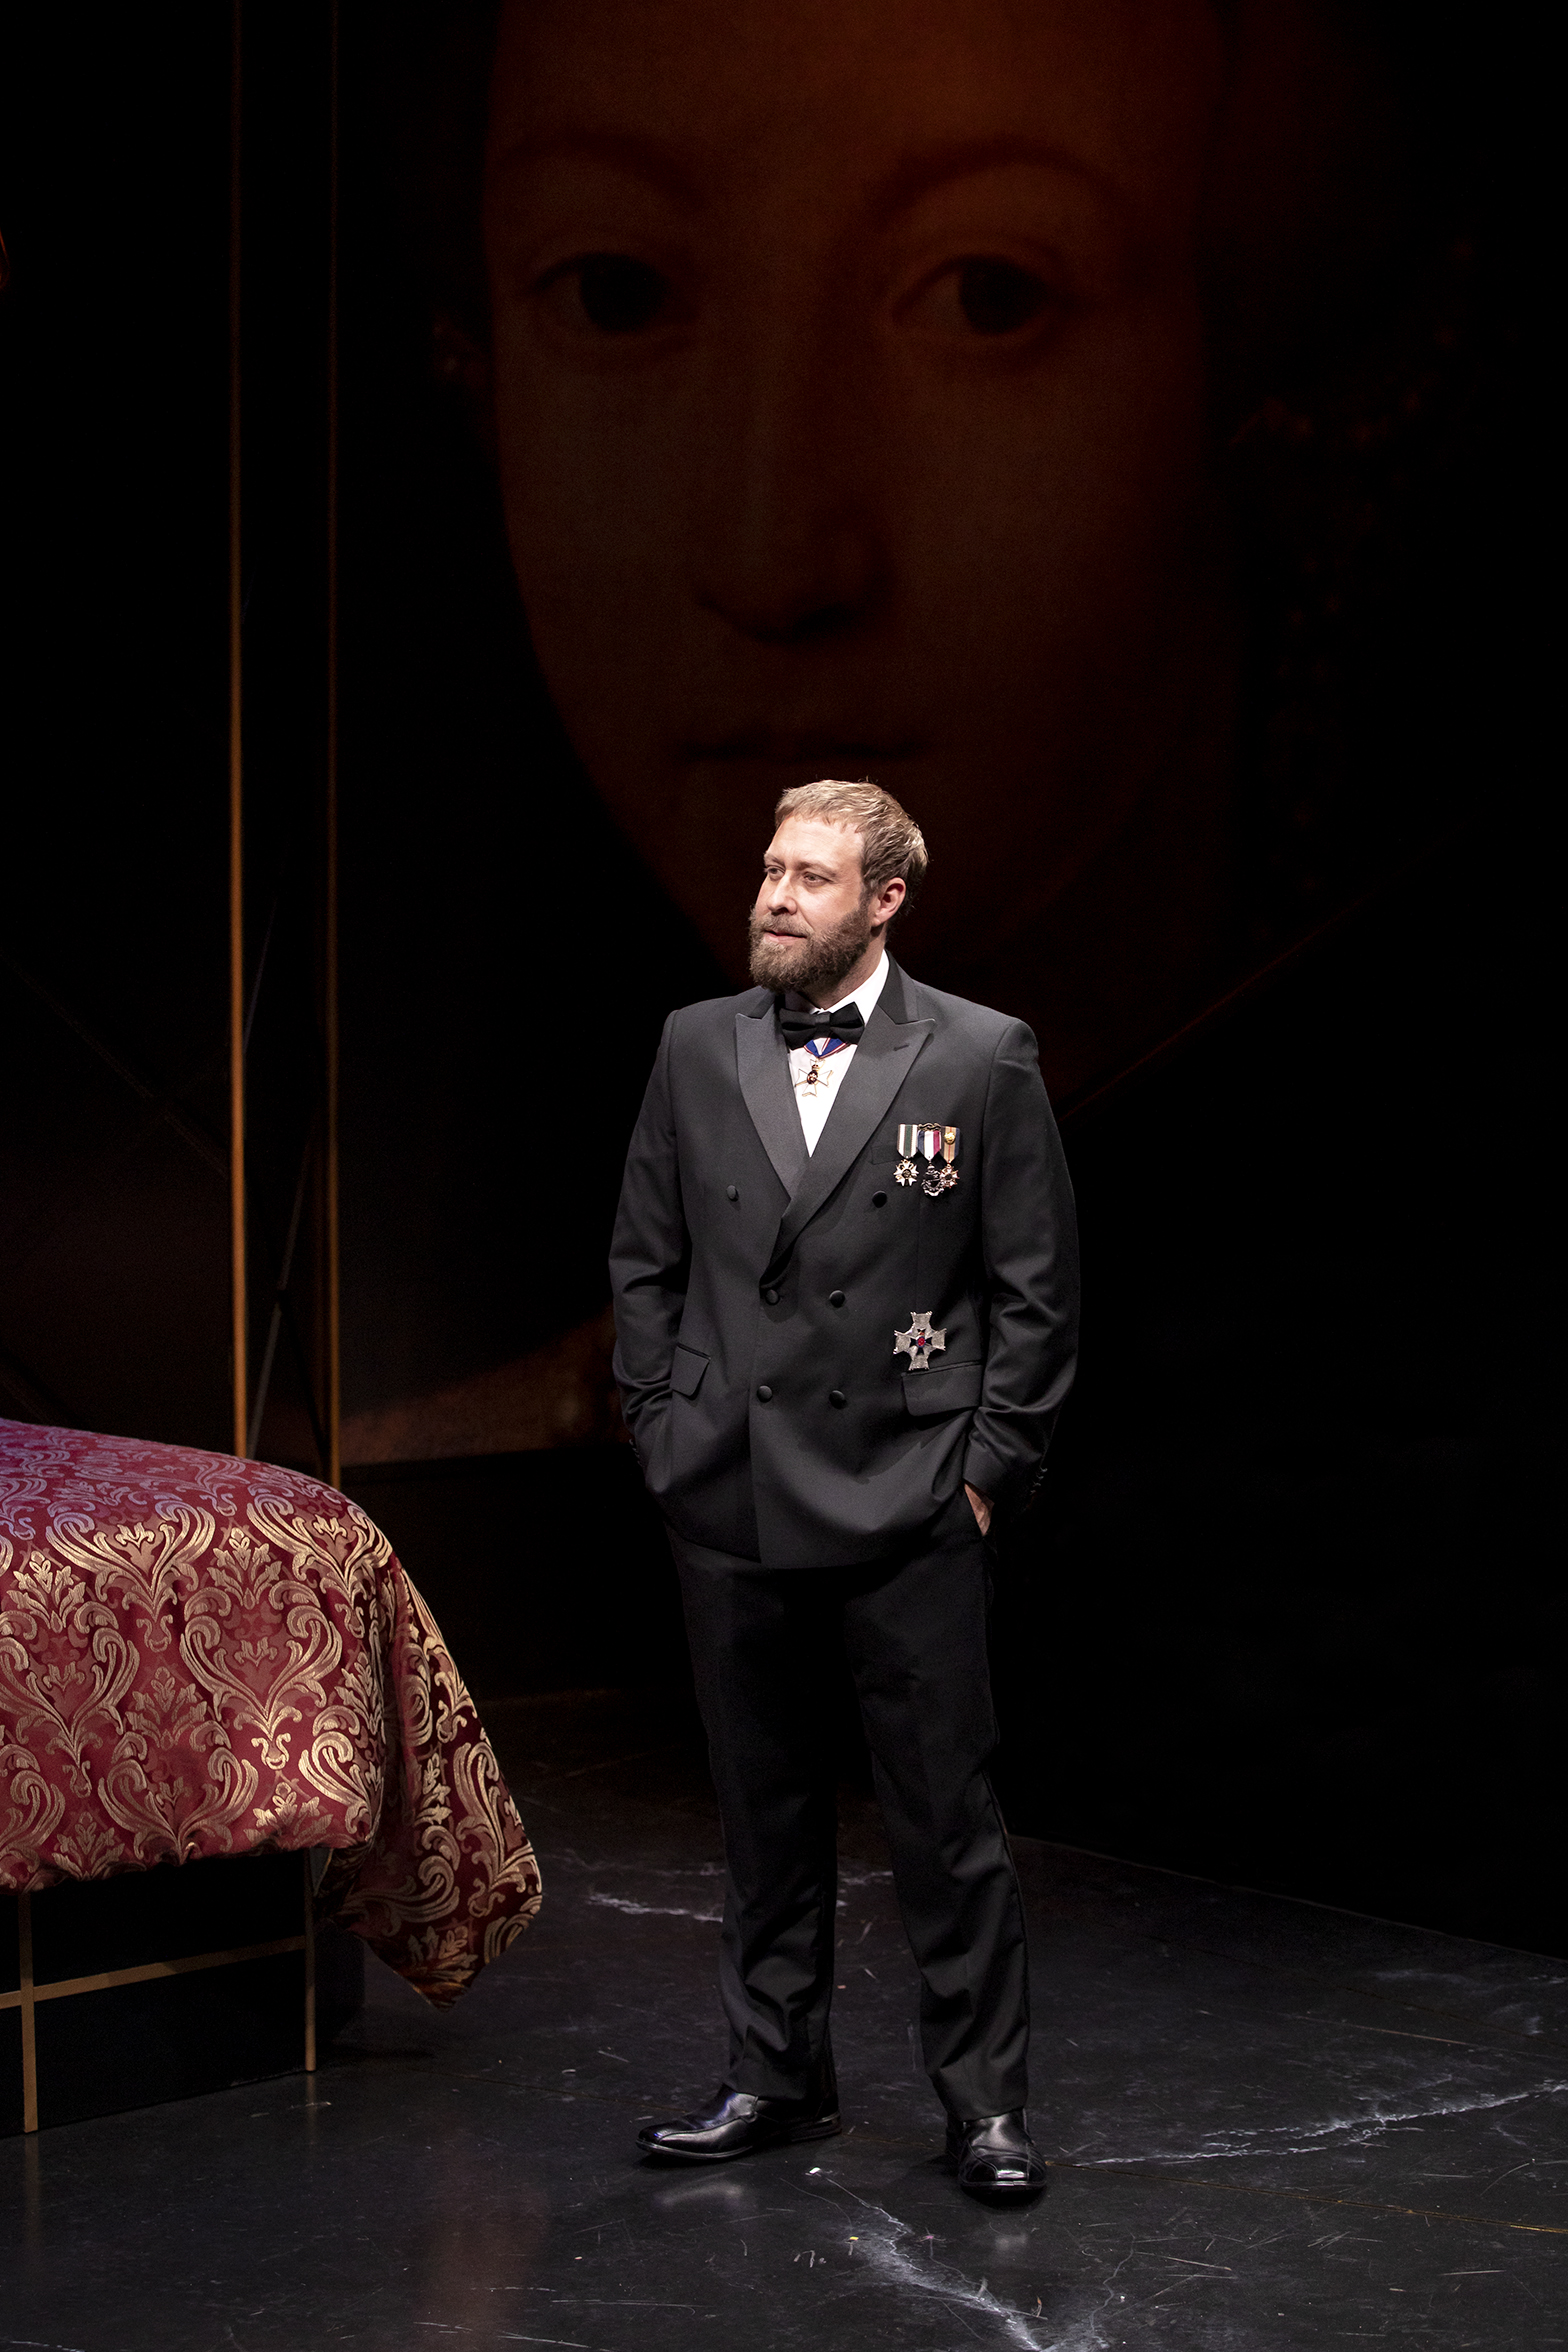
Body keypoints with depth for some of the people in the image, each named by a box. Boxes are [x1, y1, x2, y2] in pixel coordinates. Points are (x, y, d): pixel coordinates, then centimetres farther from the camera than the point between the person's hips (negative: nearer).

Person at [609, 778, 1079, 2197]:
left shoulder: (982, 1060, -3)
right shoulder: (697, 1050, 6)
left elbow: (1037, 1290, -1)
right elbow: (644, 1259, 14)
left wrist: (987, 1466, -4)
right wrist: (664, 1428, 7)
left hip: (911, 1510, -3)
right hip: (731, 1507, 4)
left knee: (947, 1818, 2)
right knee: (765, 1810, 14)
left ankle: (985, 2098, 15)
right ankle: (779, 2077, 27)